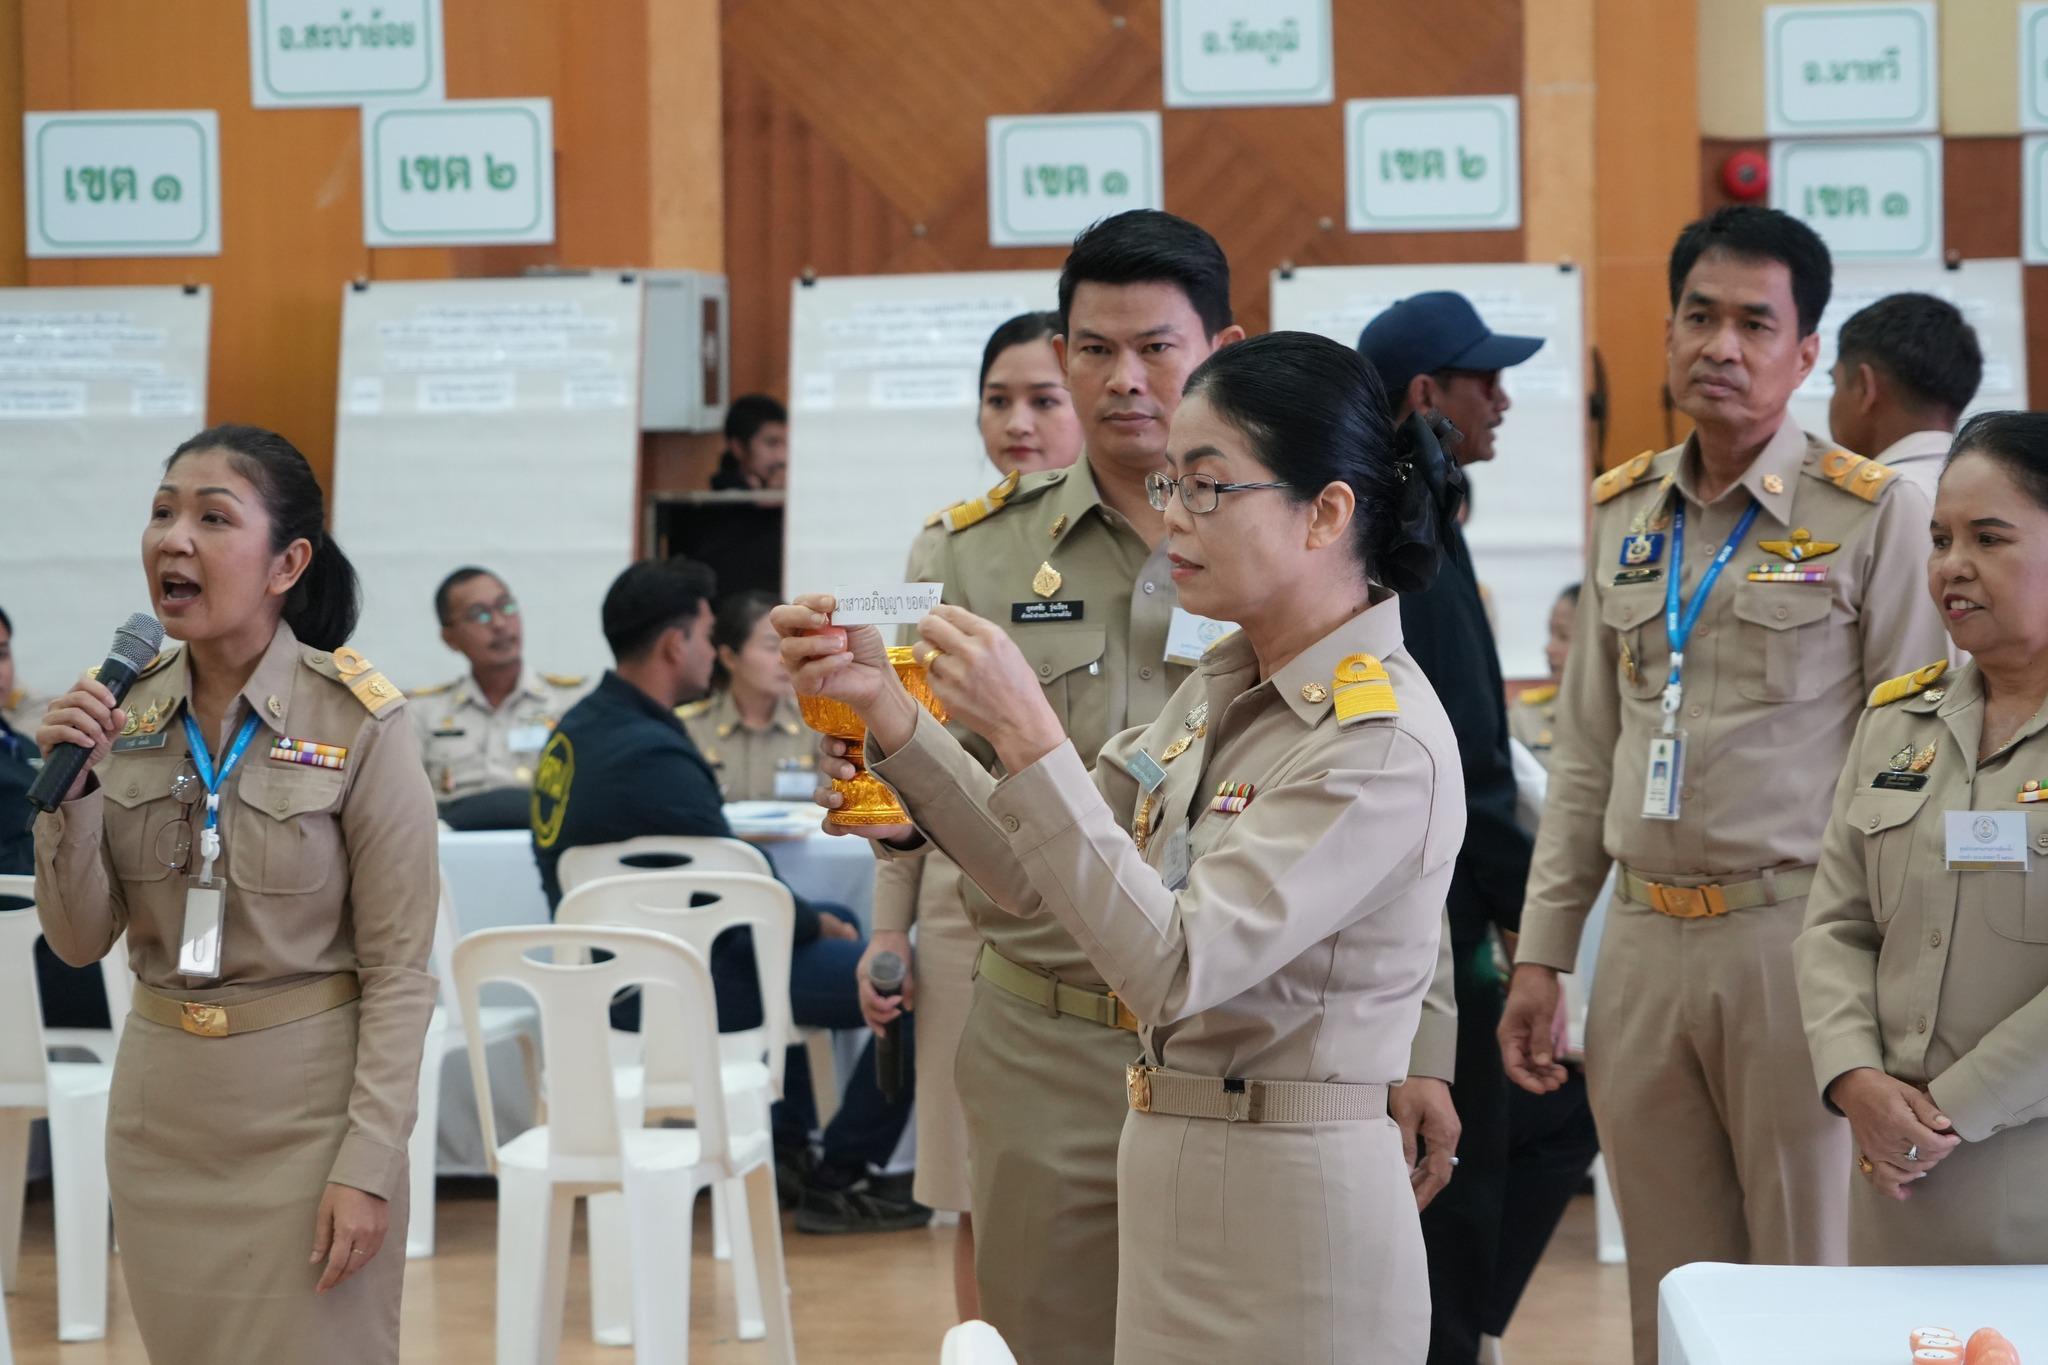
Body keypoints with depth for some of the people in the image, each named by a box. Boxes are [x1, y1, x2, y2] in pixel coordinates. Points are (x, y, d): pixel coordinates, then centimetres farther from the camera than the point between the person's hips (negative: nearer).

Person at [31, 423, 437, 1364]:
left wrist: (368, 1164, -14)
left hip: (308, 1104, -4)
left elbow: (398, 969, -10)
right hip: (160, 1105, 4)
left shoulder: (359, 721, -13)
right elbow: (79, 942, 1)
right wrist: (71, 786, -13)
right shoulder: (117, 708, 0)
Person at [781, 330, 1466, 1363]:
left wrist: (1025, 736, -26)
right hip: (1173, 1187, 8)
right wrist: (885, 707, -2)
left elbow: (1175, 968, -25)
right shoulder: (1225, 688, 8)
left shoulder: (1384, 742, -19)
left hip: (1290, 1231, -8)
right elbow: (1036, 872, 10)